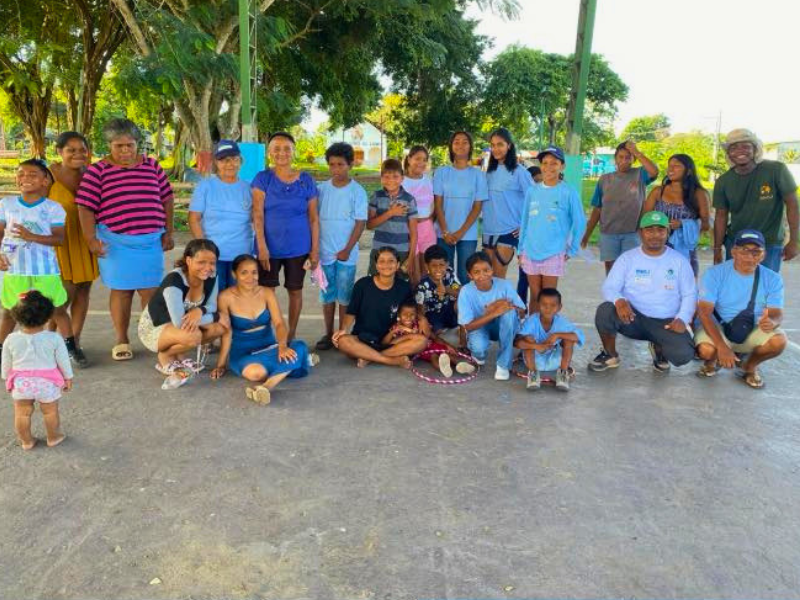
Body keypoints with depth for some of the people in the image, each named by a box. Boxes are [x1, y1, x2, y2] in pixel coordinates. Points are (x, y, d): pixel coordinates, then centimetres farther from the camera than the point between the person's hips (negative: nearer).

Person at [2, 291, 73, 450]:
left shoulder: (11, 340, -10)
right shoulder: (54, 339, -16)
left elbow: (6, 364, 3)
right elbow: (63, 361, -6)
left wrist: (7, 379, 20)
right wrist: (68, 378, 8)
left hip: (21, 383, 1)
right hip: (47, 383, -1)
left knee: (22, 413, 18)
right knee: (50, 412, 17)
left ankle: (26, 441, 31)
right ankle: (53, 437, 31)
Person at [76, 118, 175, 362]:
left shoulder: (152, 166, 8)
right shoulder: (97, 171, 0)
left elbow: (167, 199, 11)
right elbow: (85, 207, -3)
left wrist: (168, 232, 7)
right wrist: (91, 239, -10)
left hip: (151, 241, 2)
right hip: (115, 242, -2)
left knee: (151, 290, 4)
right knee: (121, 290, 6)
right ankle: (121, 340, 18)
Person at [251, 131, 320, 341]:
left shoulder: (306, 181, 2)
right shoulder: (263, 178, -2)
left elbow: (313, 218, 4)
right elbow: (257, 215, -7)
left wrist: (315, 249, 0)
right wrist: (262, 247, -14)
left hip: (298, 247, 1)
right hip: (270, 247, -1)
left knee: (295, 290, 9)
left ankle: (291, 336, 24)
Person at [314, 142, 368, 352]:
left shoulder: (357, 191, -4)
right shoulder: (321, 189, 4)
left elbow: (360, 223, -5)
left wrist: (347, 250, -11)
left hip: (346, 254, -2)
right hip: (324, 252, 3)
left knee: (345, 296, 4)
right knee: (327, 295, 9)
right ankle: (328, 334, 19)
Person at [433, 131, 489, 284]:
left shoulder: (478, 174, 3)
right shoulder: (441, 172, 3)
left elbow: (477, 207, -1)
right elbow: (438, 204, 1)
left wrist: (461, 232, -10)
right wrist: (445, 232, -9)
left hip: (468, 235, 0)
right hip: (444, 234, 1)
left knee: (465, 276, 2)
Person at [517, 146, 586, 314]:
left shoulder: (568, 192, -5)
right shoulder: (532, 191, 4)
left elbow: (579, 223, 0)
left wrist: (571, 250, -1)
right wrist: (521, 249, 10)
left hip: (554, 253, -3)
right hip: (530, 252, 3)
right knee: (535, 296, 10)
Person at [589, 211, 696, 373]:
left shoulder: (679, 261, 4)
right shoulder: (627, 258, 1)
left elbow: (690, 294, 5)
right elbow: (609, 287, -5)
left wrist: (682, 319, -13)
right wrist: (619, 301, -29)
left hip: (665, 323, 0)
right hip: (633, 318, 0)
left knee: (684, 354, -27)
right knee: (605, 310, -31)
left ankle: (659, 348, 13)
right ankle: (610, 355, -4)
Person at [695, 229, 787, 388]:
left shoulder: (773, 279, -7)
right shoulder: (715, 273, -16)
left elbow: (776, 313, -8)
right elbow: (704, 312, -21)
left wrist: (772, 322, -37)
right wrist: (722, 347, -33)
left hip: (752, 332, 3)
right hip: (717, 328, -2)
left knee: (778, 341, -27)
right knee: (706, 349, -34)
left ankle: (750, 366, 7)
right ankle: (711, 362, 8)